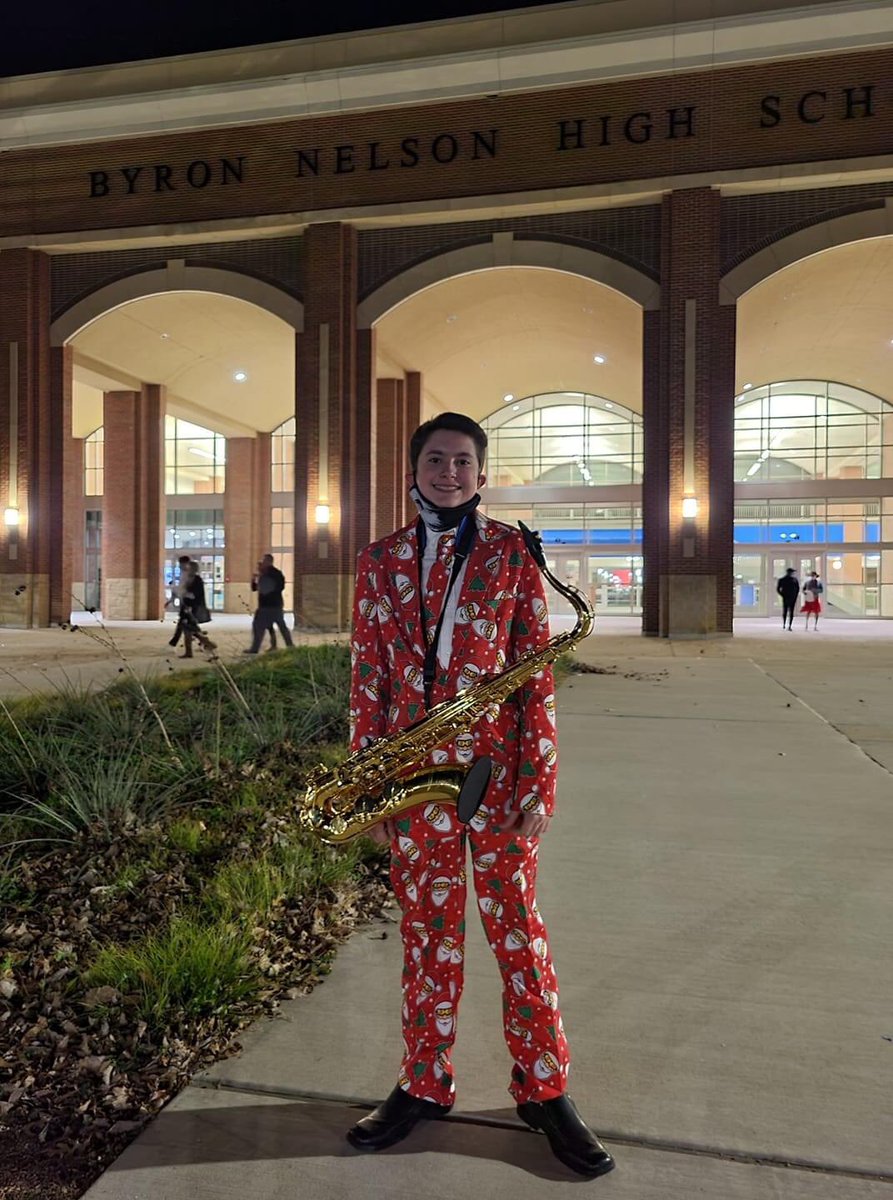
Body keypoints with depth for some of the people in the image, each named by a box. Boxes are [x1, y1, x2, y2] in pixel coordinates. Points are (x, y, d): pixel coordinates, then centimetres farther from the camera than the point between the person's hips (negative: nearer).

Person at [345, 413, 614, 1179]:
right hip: (415, 773, 2)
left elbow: (536, 671, -3)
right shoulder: (381, 560, 4)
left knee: (517, 926, 9)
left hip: (498, 770, -1)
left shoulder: (512, 553, -1)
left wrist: (539, 781, -7)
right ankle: (425, 1085, 31)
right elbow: (368, 676, 4)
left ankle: (545, 1089, 27)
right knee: (428, 929, 14)